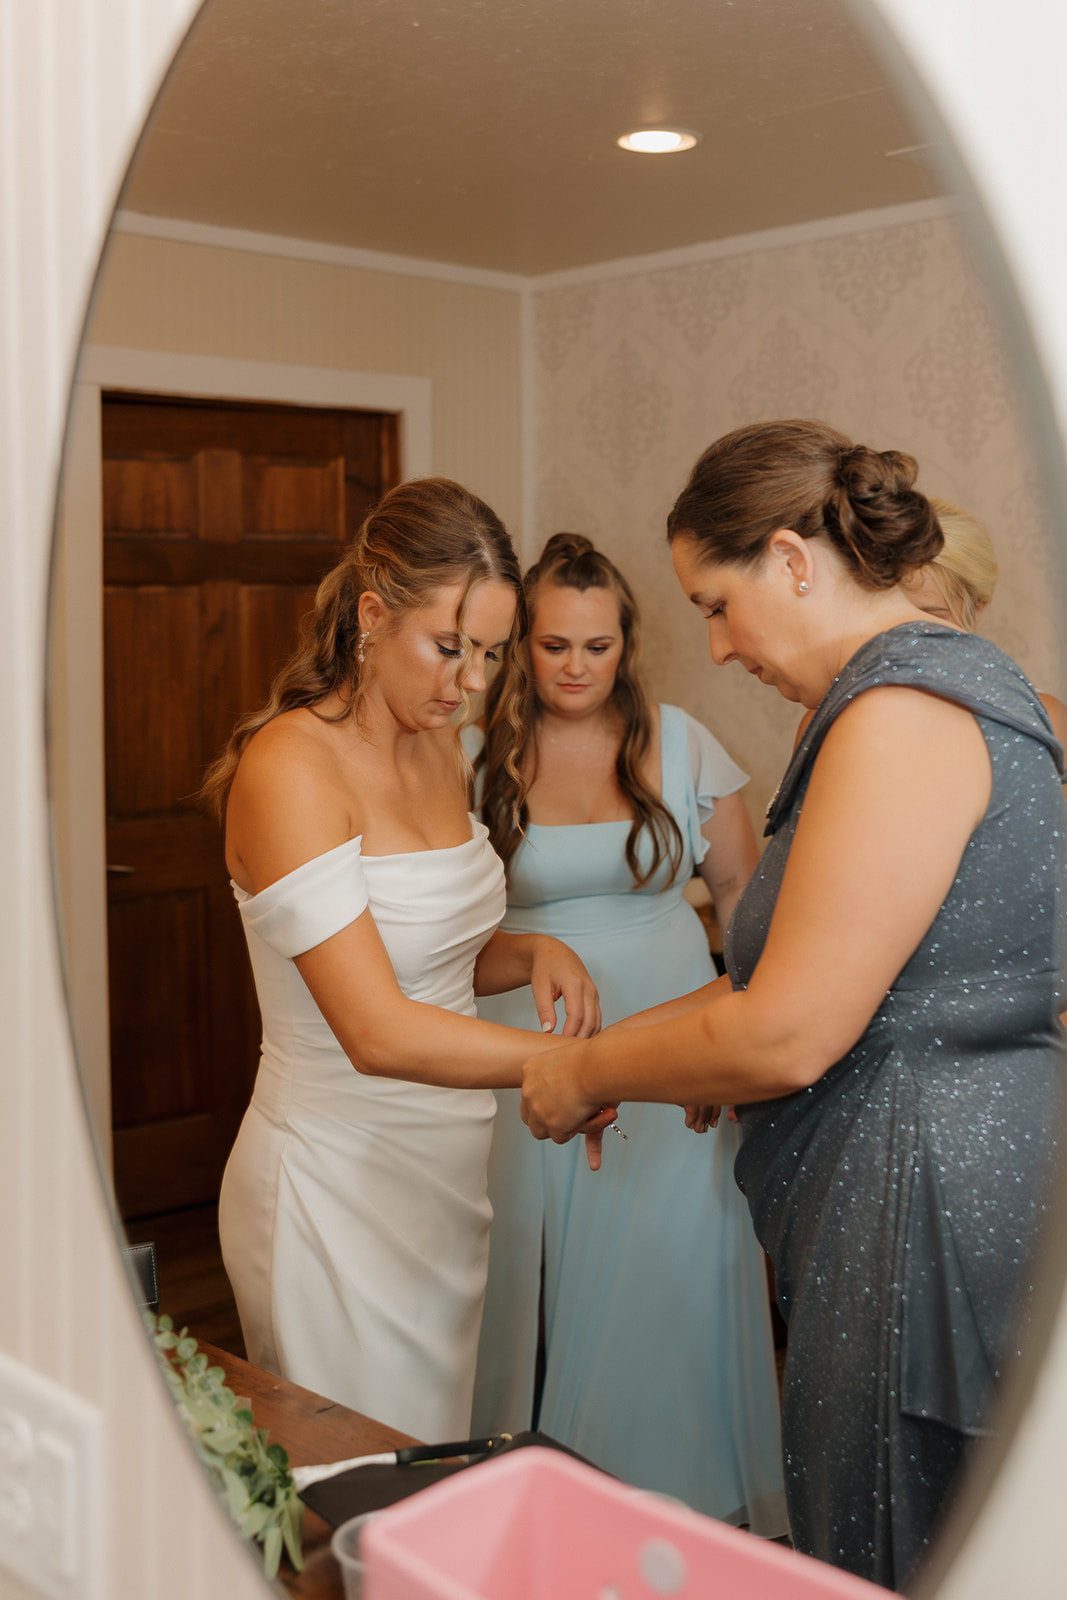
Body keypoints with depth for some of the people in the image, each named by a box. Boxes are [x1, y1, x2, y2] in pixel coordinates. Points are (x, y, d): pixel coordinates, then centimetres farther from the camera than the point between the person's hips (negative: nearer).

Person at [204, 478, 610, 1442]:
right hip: (338, 1188, -7)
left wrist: (531, 953, -1)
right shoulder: (289, 767, -20)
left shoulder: (439, 748, 6)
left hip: (446, 1172, 8)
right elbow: (377, 1032, -26)